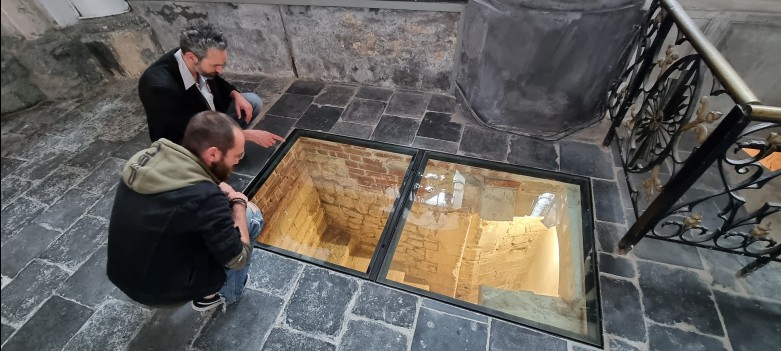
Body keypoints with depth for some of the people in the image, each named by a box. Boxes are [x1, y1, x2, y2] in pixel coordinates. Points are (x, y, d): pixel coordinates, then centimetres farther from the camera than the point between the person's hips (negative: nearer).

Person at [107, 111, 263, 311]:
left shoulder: (145, 158, -9)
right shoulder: (203, 197, -31)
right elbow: (238, 259, -19)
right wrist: (238, 203, -8)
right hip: (162, 290, -7)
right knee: (252, 216, -2)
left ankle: (206, 288, 23)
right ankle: (228, 293, 17)